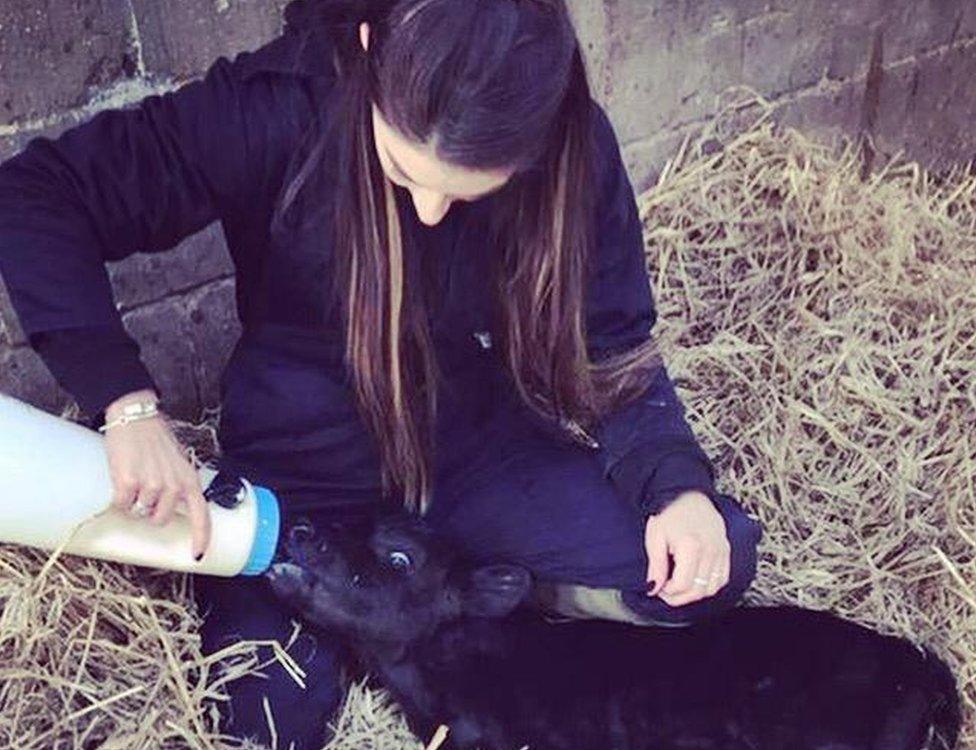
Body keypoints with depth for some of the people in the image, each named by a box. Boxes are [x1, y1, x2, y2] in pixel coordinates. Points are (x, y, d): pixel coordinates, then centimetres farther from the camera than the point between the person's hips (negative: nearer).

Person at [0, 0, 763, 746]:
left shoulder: (575, 150, -18)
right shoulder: (278, 111, -25)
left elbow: (610, 347, -7)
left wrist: (676, 483, -24)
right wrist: (127, 399, -33)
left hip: (479, 442, 2)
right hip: (310, 463, -1)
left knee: (715, 563, -14)